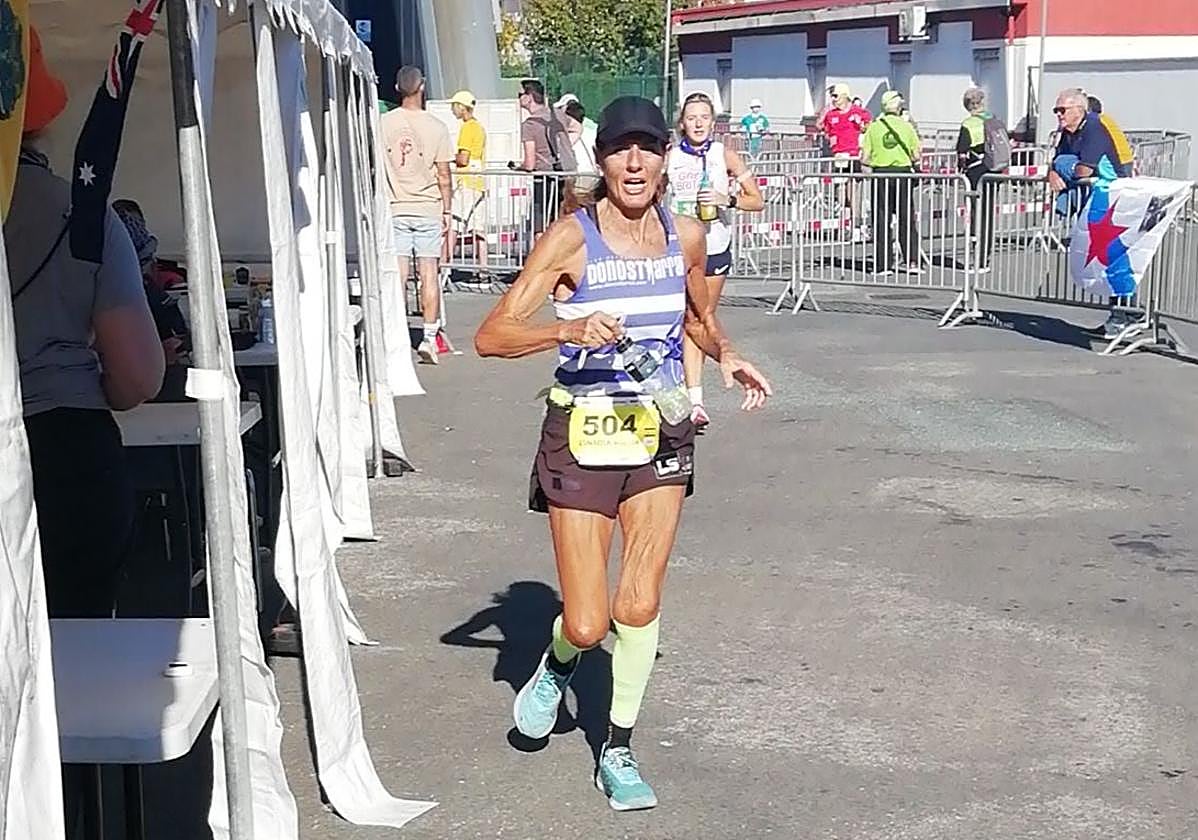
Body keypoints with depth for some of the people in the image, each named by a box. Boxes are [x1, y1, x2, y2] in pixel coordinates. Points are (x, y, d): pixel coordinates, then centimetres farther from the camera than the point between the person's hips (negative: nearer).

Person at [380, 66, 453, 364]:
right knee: (429, 274, 3)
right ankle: (429, 337, 2)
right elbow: (443, 175, -4)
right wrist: (448, 210, 6)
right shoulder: (436, 127, -6)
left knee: (397, 275, 2)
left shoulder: (383, 123, -1)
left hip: (394, 209, 1)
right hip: (428, 208, -1)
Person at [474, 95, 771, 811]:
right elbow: (491, 336, -16)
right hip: (584, 435, -3)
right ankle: (558, 667, 35)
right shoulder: (572, 239, -12)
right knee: (587, 625, -3)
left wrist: (726, 354, 2)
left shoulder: (686, 237, 1)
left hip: (661, 431, 3)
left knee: (640, 605, 2)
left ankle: (619, 751, 21)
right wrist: (567, 329, -32)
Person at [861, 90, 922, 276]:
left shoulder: (874, 127, -1)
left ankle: (884, 263, 4)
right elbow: (916, 156, 1)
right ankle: (911, 260, 4)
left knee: (882, 220, 5)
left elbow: (865, 157, -4)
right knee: (906, 218, 9)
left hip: (880, 175, -1)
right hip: (903, 173, 1)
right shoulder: (906, 126, 0)